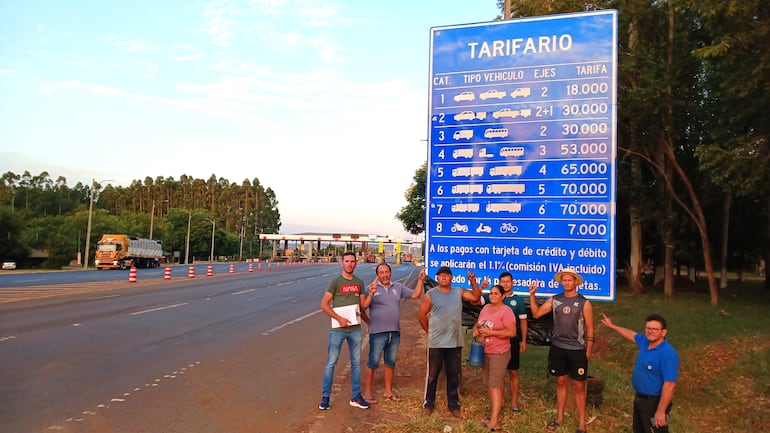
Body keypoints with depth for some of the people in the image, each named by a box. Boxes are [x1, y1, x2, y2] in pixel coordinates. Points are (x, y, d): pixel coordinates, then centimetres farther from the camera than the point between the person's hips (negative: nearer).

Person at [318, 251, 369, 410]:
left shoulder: (359, 282, 10)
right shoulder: (336, 281, -5)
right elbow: (324, 305, -10)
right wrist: (339, 318, -16)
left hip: (355, 328, 5)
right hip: (338, 329, -4)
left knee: (356, 362, 11)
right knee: (331, 362, 1)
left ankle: (355, 397, 22)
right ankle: (325, 397, 11)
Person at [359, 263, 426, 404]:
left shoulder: (398, 287, 7)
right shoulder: (372, 288, -9)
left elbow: (416, 295, 9)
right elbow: (363, 306, -19)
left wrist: (420, 280, -1)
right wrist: (371, 294, -34)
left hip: (395, 332, 6)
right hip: (378, 332, -5)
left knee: (391, 362, 16)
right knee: (373, 362, 0)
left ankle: (388, 391, 29)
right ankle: (367, 392, 11)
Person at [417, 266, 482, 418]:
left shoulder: (459, 292, 4)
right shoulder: (430, 295, -5)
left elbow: (476, 297, -2)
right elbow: (421, 315, -1)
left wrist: (473, 282, -12)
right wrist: (430, 332, 3)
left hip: (455, 343, 3)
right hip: (436, 343, -3)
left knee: (453, 375, 13)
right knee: (432, 375, 8)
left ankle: (454, 405, 25)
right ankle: (429, 404, 21)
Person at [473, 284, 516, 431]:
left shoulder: (506, 311, -15)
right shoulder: (486, 307, 8)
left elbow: (512, 332, -20)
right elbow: (478, 323, 20)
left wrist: (490, 332, -22)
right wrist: (476, 329, -4)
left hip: (499, 353, -7)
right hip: (484, 351, 7)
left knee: (495, 385, -9)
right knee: (489, 383, 15)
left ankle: (494, 420, -7)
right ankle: (495, 408, 30)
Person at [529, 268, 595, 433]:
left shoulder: (584, 303, -6)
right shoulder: (554, 300, 3)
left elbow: (589, 329, -3)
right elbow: (536, 313, 3)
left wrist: (588, 352, -6)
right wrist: (532, 295, -7)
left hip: (577, 349, -3)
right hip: (557, 347, 3)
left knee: (578, 386, 3)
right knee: (561, 382, 13)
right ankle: (559, 417, 26)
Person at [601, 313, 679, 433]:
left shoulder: (668, 353, -27)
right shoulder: (645, 342, -1)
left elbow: (669, 385, -28)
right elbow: (631, 334, 22)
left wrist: (661, 411, -27)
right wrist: (611, 326, 32)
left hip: (654, 402, -9)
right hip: (639, 398, 9)